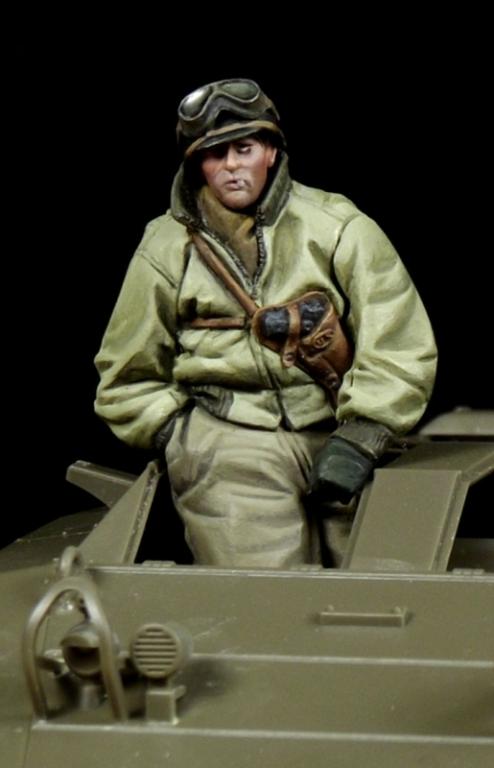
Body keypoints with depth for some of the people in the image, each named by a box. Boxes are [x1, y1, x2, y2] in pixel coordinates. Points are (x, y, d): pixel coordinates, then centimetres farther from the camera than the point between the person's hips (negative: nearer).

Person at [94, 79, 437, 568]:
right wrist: (180, 440, 2)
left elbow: (398, 344, -1)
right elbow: (129, 381, 17)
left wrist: (359, 439, -10)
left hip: (335, 430, 1)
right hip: (225, 435, -1)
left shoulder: (336, 226, 5)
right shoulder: (166, 249, 9)